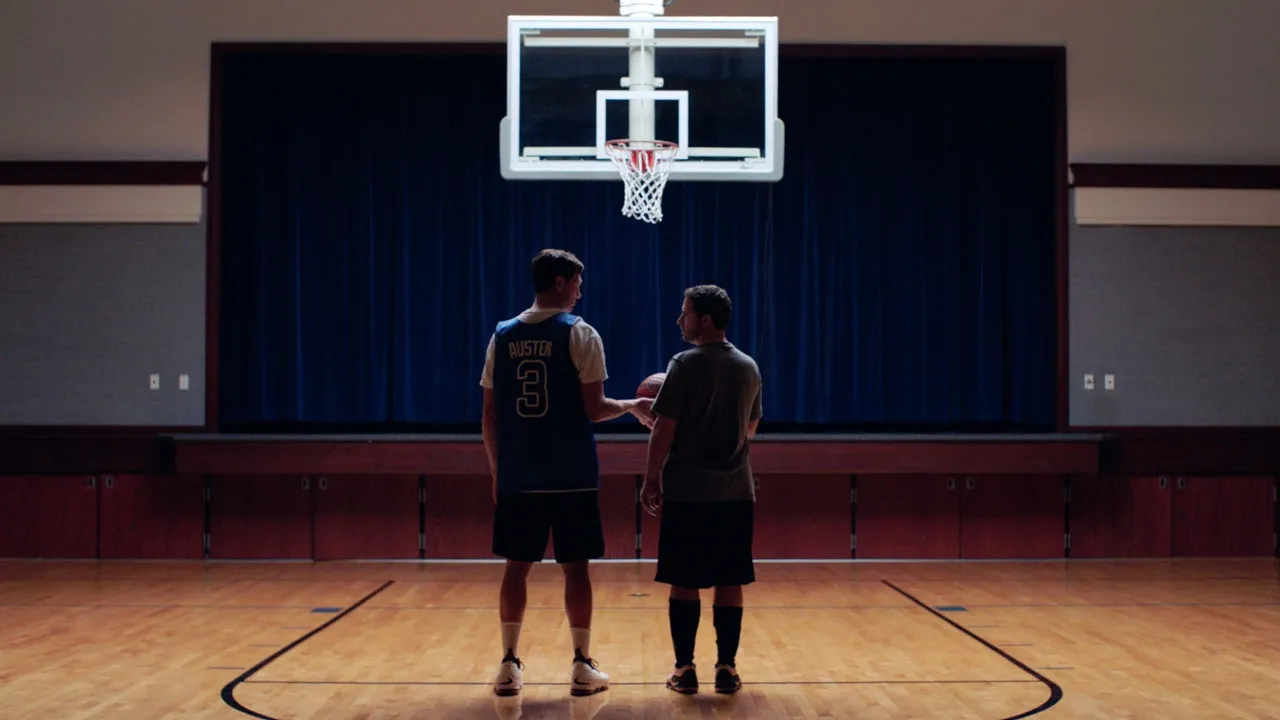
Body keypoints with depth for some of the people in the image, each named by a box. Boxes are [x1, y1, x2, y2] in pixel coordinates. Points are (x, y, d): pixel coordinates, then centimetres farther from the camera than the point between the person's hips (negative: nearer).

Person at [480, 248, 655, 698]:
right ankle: (582, 666, 9)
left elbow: (490, 416, 7)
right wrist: (632, 407, 9)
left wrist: (496, 471, 14)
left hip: (517, 476, 3)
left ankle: (509, 665, 11)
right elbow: (593, 409, -10)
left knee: (517, 566, 9)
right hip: (571, 476, -3)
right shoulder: (580, 334, -6)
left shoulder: (502, 336, 7)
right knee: (575, 567, 5)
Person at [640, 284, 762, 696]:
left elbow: (664, 427, -10)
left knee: (684, 582, 2)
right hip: (735, 492, 4)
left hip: (687, 491, -4)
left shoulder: (685, 364, -8)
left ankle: (685, 669, 4)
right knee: (729, 582, 6)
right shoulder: (749, 367, 8)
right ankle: (726, 667, 6)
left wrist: (651, 479, -3)